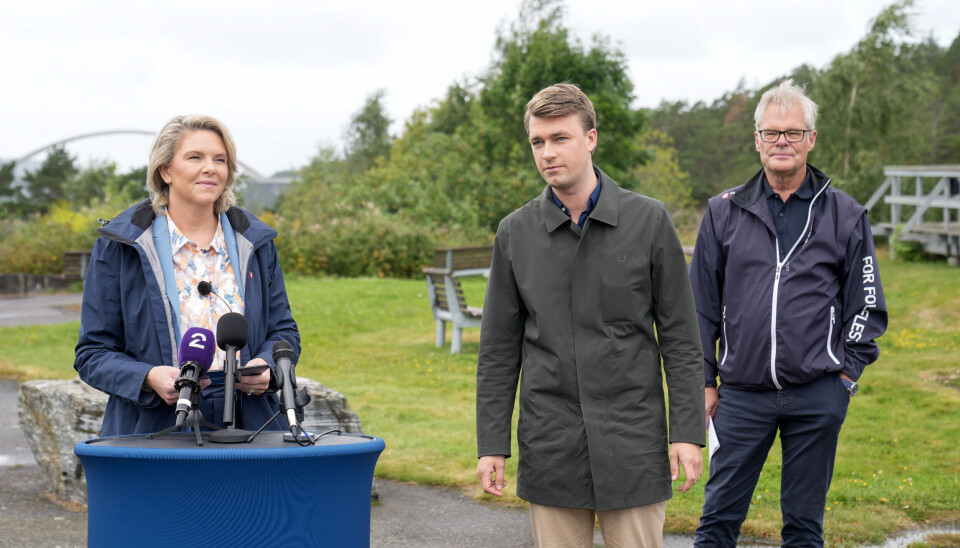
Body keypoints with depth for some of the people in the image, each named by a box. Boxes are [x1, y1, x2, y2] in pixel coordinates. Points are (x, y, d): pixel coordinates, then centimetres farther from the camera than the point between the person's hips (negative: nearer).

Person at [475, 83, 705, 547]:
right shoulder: (515, 233, 4)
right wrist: (491, 444, 3)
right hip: (550, 449, 2)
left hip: (632, 440, -1)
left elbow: (680, 338, 1)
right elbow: (499, 350, 7)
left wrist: (687, 432, -5)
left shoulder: (649, 221, -1)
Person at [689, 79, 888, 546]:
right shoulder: (725, 211, 6)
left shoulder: (845, 215, 4)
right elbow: (701, 306, 9)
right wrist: (704, 382, 6)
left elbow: (867, 306, 9)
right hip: (742, 394, 1)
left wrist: (847, 373, 0)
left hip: (818, 397, 0)